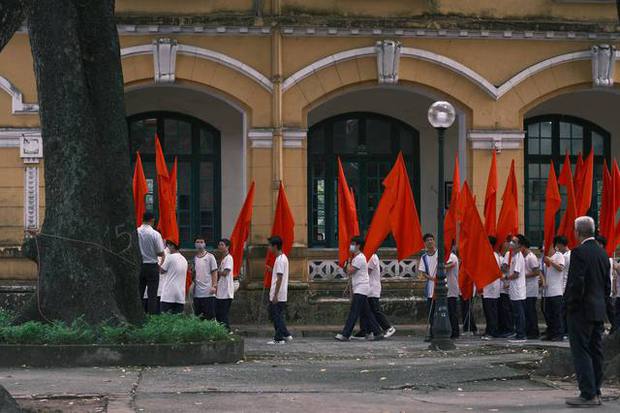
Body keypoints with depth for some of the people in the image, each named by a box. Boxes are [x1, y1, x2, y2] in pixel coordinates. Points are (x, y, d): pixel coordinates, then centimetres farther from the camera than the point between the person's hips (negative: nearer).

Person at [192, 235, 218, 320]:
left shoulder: (210, 256, 0)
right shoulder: (194, 258, 12)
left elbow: (214, 272, -2)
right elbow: (193, 273, 17)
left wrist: (214, 286, -12)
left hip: (208, 292, -5)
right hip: (197, 293, 5)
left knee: (210, 316, -5)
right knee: (198, 316, 6)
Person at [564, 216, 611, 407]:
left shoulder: (579, 253, -16)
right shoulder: (602, 253, 10)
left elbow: (577, 284, -21)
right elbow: (607, 284, 14)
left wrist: (571, 305, -10)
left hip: (581, 312, -8)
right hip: (599, 311, 8)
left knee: (581, 352, -5)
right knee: (596, 352, 12)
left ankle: (588, 395, -7)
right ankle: (596, 392, 17)